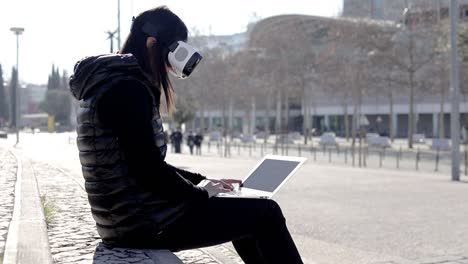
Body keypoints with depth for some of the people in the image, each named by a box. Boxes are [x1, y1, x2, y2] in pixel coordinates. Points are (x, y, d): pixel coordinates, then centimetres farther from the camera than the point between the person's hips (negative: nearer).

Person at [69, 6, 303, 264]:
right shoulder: (127, 89, -18)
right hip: (143, 221, -11)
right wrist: (199, 192, -7)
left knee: (241, 209, 24)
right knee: (265, 213, -3)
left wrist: (202, 181, 13)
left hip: (127, 215, 11)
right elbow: (148, 171, -23)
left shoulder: (116, 84, 15)